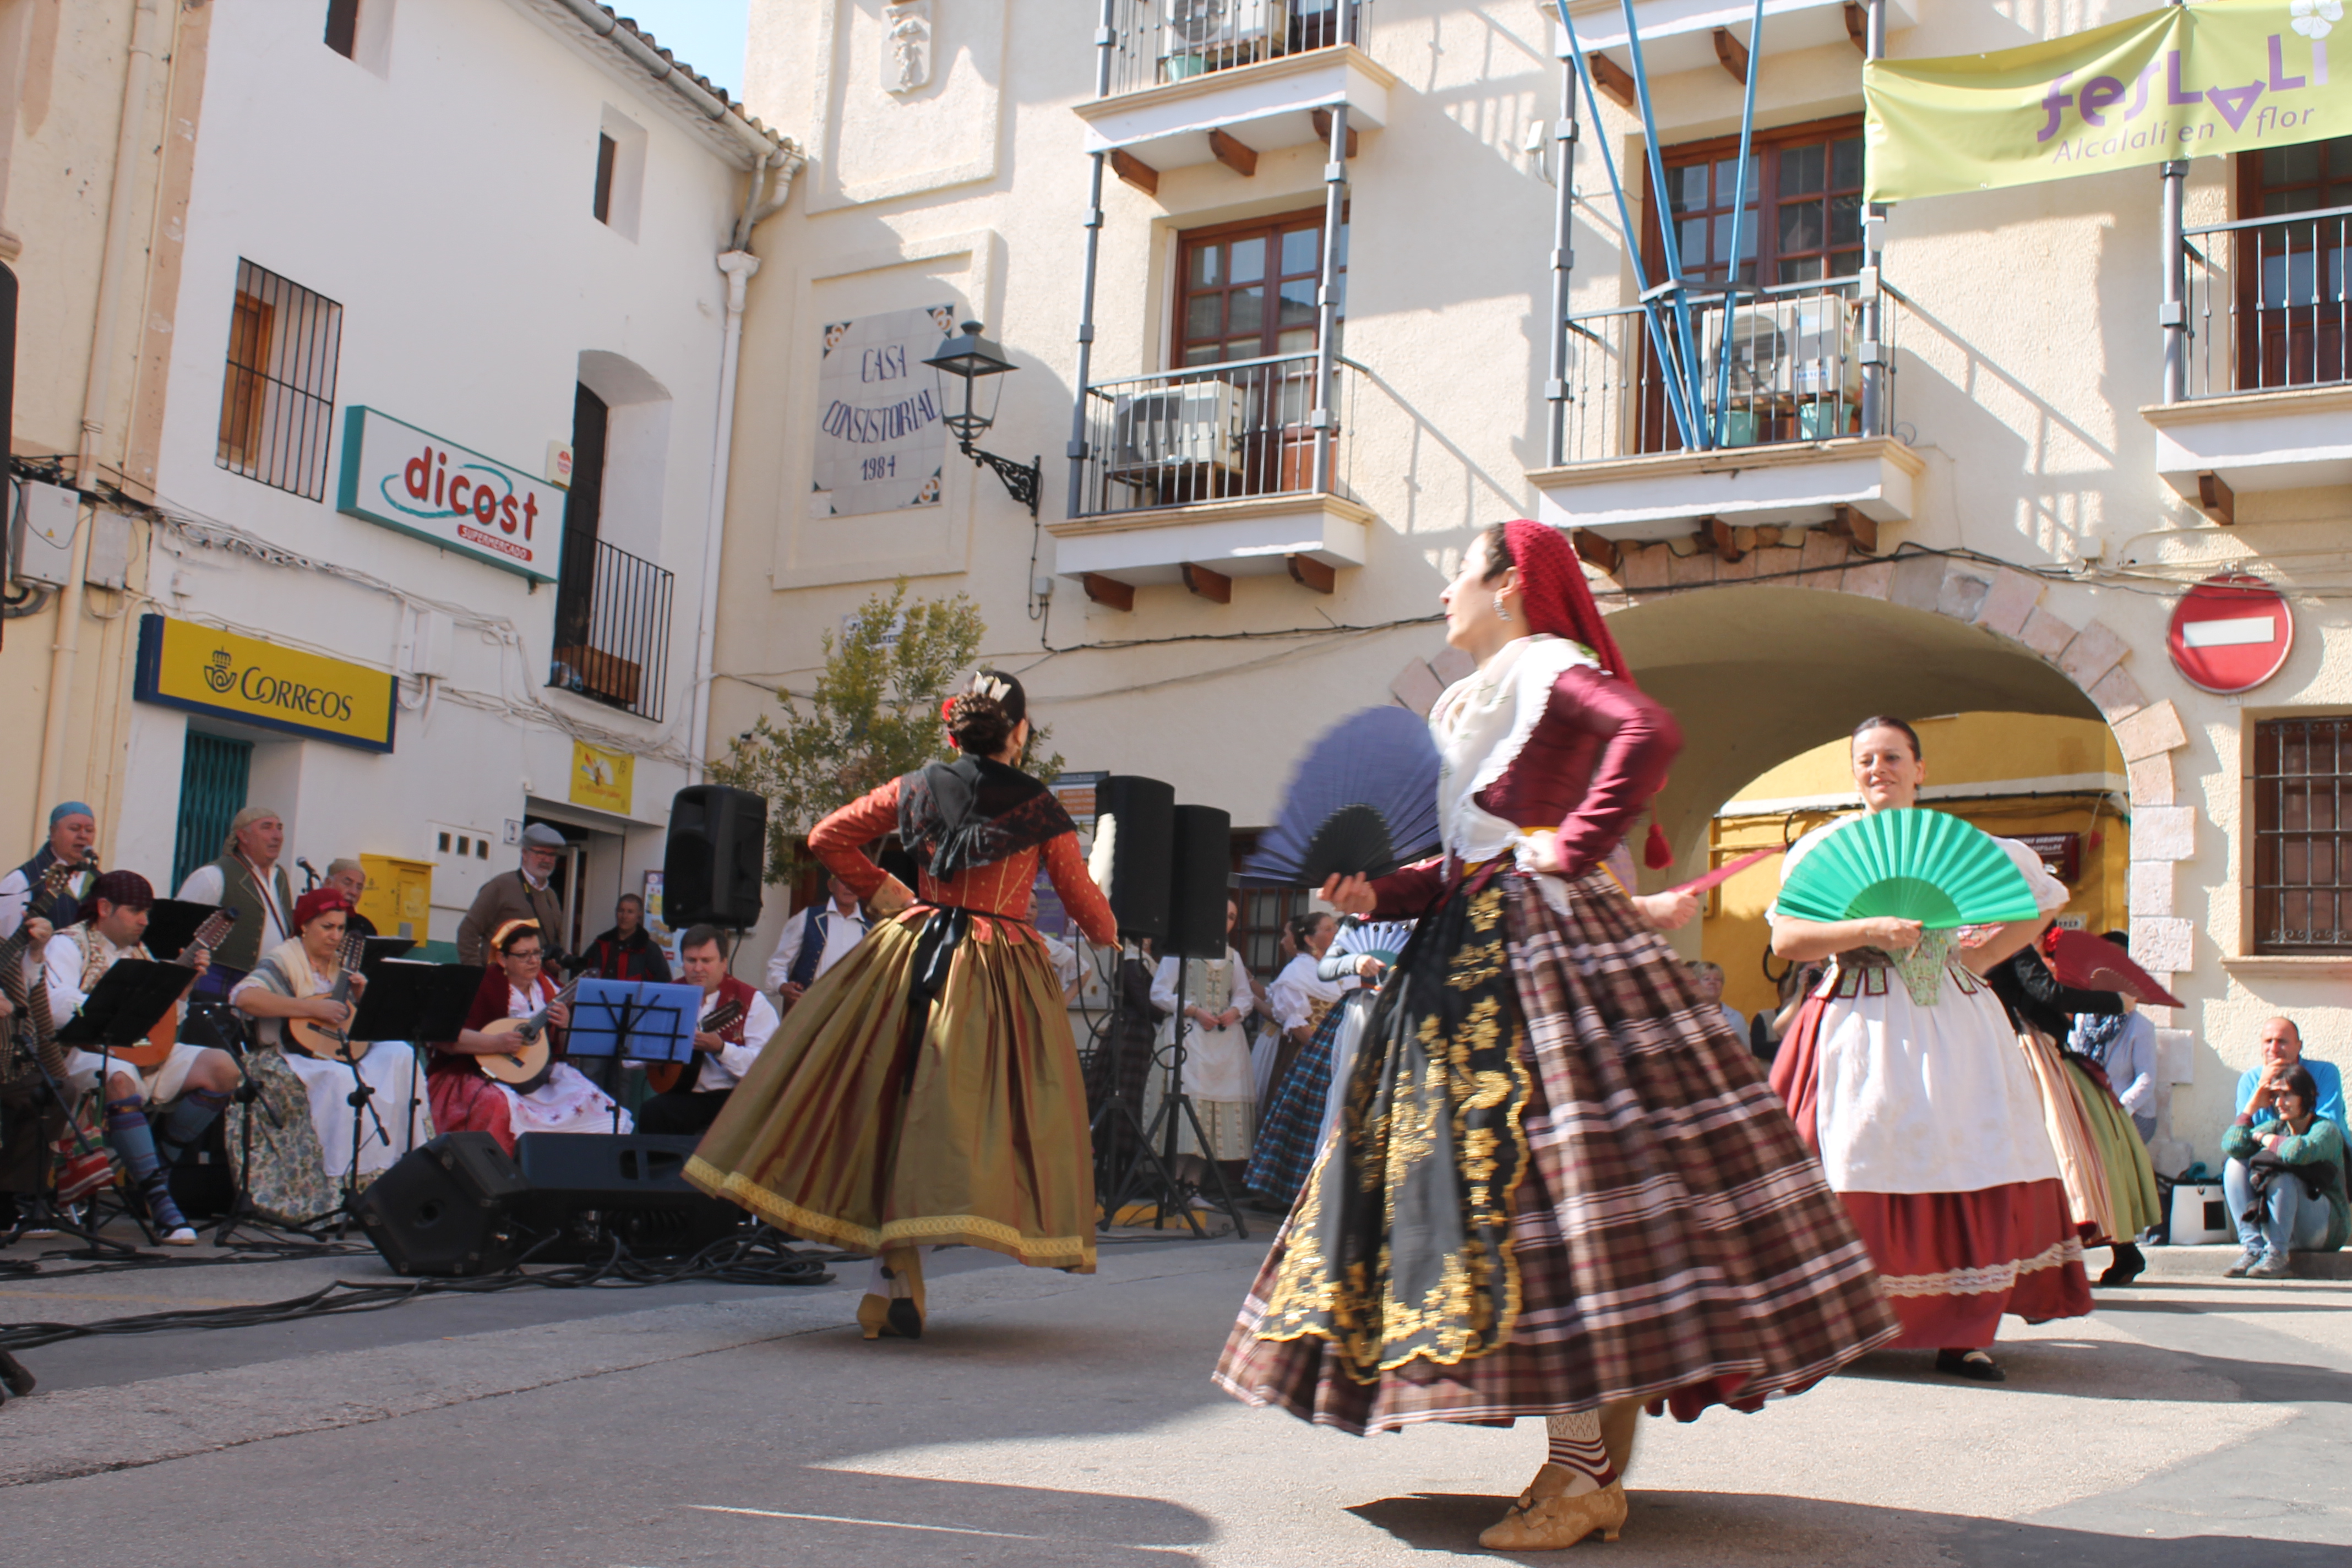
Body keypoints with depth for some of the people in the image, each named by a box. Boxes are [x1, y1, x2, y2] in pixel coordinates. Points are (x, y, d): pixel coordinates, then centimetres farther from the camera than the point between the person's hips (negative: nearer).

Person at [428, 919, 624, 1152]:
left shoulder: (548, 989, 9)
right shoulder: (483, 987, -8)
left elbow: (565, 1050, 12)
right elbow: (443, 1037, -19)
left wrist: (566, 1026, -10)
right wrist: (497, 1043, -28)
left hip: (539, 1077, 6)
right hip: (479, 1074, -5)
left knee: (584, 1098, -14)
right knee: (499, 1105, -35)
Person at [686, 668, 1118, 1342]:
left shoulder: (916, 788, 4)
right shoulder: (1038, 806, -3)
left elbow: (826, 838, 7)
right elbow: (1083, 900, 6)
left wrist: (879, 889, 16)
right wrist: (1109, 932, 27)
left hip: (917, 955, 3)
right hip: (1002, 974, -3)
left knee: (898, 1101, 10)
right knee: (965, 1109, 2)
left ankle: (893, 1276, 5)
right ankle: (894, 1279, -1)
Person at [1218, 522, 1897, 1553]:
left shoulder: (1550, 668, -5)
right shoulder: (1474, 700, 22)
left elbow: (1649, 734, -25)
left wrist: (1571, 852, -20)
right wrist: (1378, 895, 10)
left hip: (1547, 941, -10)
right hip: (1476, 947, 10)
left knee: (1545, 1165, -12)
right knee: (1494, 1168, 6)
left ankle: (1581, 1475, -7)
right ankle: (1590, 1463, 11)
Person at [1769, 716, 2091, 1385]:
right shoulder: (1824, 846, 5)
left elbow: (2043, 898, 20)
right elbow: (1785, 938, -5)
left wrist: (1985, 955, 5)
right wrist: (1869, 931, -17)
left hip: (1953, 1025, 2)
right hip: (1859, 1025, -2)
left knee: (1968, 1167, -3)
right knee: (1856, 1167, -7)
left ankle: (1963, 1336, 3)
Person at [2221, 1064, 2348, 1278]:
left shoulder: (2326, 1130, -11)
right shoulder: (2275, 1127, 6)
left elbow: (2298, 1152, -35)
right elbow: (2232, 1145, -12)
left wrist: (2265, 1139, -15)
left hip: (2327, 1229, -6)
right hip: (2284, 1230, 6)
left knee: (2280, 1172, -30)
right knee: (2235, 1164, -10)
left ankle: (2277, 1254, -24)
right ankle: (2253, 1249, -19)